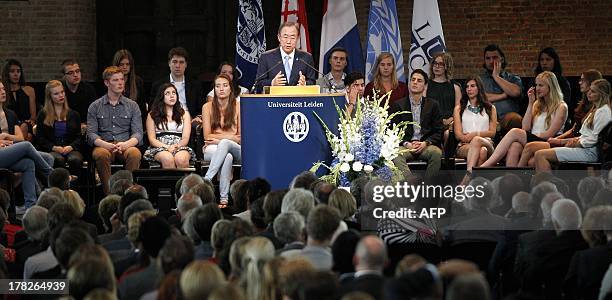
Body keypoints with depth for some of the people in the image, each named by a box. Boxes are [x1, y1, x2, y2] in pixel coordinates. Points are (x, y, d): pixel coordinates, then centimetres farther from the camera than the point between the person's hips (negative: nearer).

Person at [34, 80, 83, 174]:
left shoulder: (73, 114, 21)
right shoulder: (43, 115, 16)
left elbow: (79, 137, 13)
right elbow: (39, 138, 8)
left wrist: (71, 147, -8)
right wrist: (54, 148, -8)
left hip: (70, 149, 1)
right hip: (50, 150, -1)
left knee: (75, 159, -34)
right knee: (58, 160, -37)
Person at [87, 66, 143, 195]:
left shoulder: (132, 106, 14)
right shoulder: (95, 107, 12)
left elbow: (138, 133, 5)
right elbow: (91, 134, 3)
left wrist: (126, 144, -17)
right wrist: (106, 144, -18)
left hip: (126, 145, 1)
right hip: (104, 145, 0)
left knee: (135, 154, -34)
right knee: (101, 154, -36)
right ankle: (108, 194, -31)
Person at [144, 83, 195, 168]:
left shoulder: (184, 114, 19)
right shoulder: (152, 115, 15)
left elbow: (185, 138, 8)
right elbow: (152, 139, 5)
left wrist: (176, 146, -14)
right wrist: (167, 147, -14)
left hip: (180, 147, 1)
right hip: (160, 148, -1)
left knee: (181, 159, -37)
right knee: (168, 159, -38)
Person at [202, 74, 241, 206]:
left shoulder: (238, 107, 5)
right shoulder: (207, 107, 7)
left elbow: (241, 138, 2)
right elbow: (207, 136, 1)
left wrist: (219, 138, -6)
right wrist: (231, 136, -5)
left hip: (235, 148, 0)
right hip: (211, 150, 0)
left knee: (224, 144, -37)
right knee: (228, 157, -37)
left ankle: (206, 180, -43)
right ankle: (224, 198, -44)